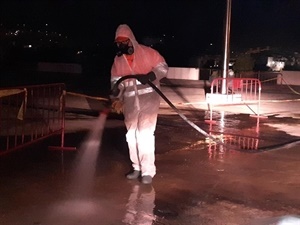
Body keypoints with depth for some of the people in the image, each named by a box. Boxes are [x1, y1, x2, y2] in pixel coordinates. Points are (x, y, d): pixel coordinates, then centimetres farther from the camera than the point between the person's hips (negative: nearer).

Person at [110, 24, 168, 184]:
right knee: (132, 134, 9)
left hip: (148, 98, -5)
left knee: (145, 133, -12)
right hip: (130, 101, 5)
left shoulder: (147, 52, -5)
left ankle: (148, 170, -5)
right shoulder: (118, 60, 8)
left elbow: (163, 67, -4)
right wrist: (116, 97, -13)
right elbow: (116, 81, 6)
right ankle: (137, 167, 23)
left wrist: (149, 76, -22)